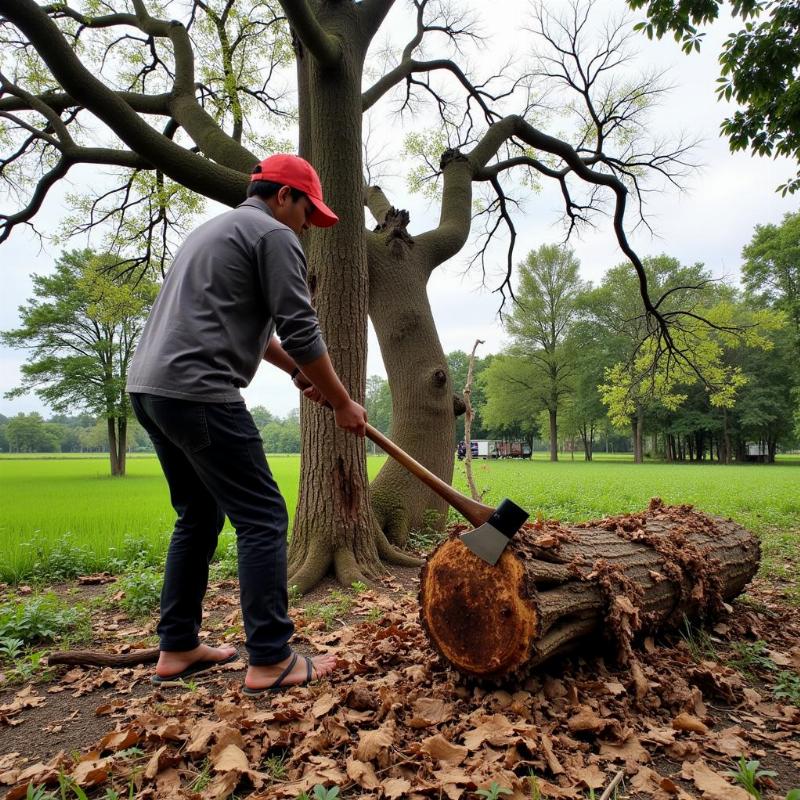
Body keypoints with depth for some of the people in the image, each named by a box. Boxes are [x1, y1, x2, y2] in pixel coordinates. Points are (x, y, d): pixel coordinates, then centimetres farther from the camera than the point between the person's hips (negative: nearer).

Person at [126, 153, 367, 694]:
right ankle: (271, 661, 1)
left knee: (200, 518, 17)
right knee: (262, 519, -4)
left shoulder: (216, 229, 28)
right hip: (197, 392, -10)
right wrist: (343, 403, 1)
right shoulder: (275, 235, -2)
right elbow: (302, 331, -9)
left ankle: (178, 649, 24)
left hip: (149, 386, 10)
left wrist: (297, 372, 30)